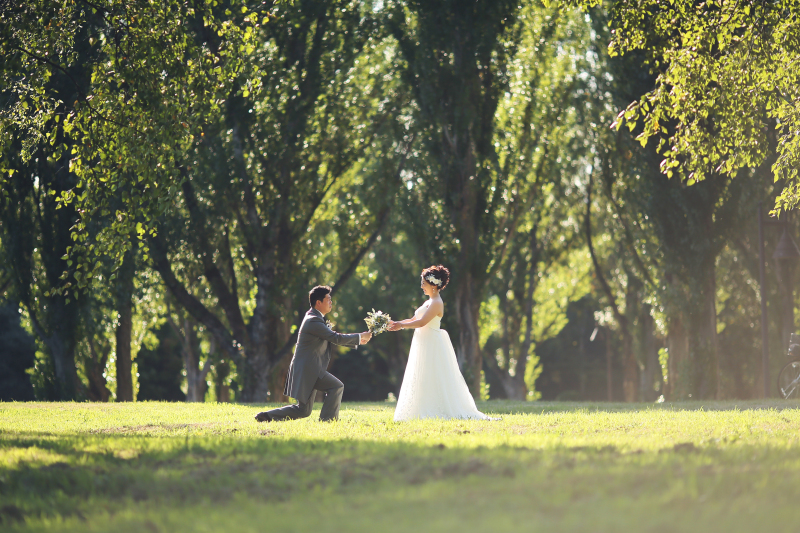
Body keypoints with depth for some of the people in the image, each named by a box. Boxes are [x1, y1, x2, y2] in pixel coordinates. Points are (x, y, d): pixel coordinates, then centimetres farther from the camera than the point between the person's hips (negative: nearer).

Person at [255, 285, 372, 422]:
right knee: (336, 387, -13)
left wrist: (357, 341, 18)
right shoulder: (314, 321, -16)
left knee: (303, 410, 11)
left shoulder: (315, 319, 17)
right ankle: (327, 421, -9)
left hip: (309, 369, 10)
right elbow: (336, 338, -18)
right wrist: (360, 337, -8)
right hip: (308, 369, -10)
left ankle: (266, 416, 12)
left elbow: (333, 338, 24)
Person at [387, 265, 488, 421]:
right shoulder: (429, 302, 17)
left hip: (432, 345, -10)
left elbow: (421, 322, -22)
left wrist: (401, 325, -16)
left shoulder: (436, 303, -14)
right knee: (422, 380, 8)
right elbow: (413, 320, 17)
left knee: (431, 380, -8)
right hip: (424, 344, 10)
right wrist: (397, 324, 4)